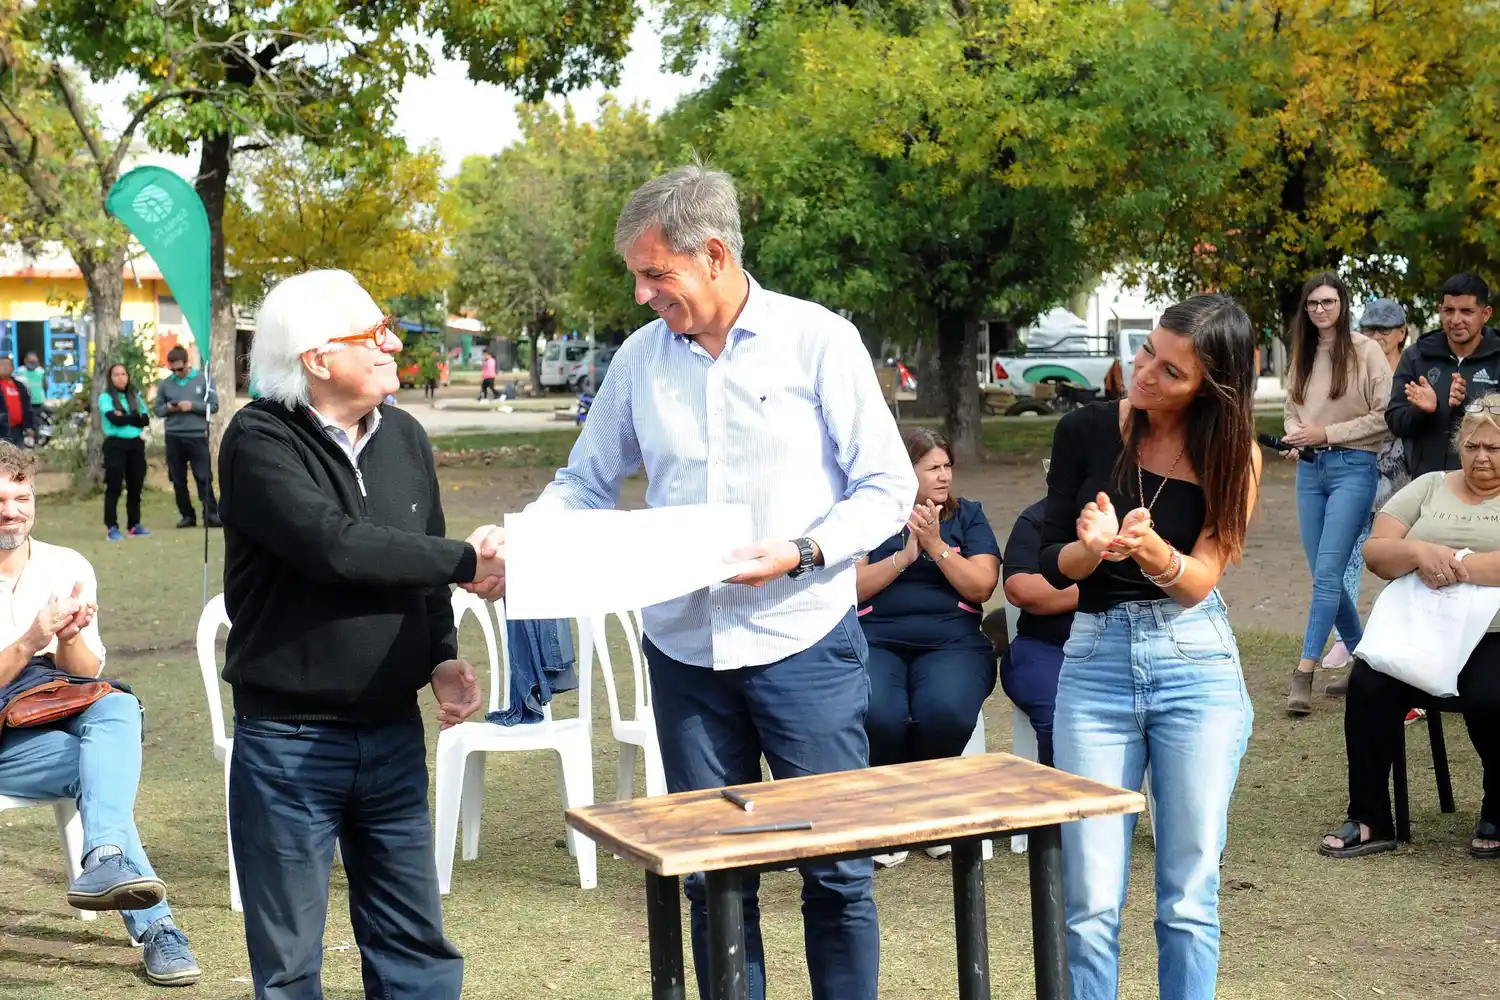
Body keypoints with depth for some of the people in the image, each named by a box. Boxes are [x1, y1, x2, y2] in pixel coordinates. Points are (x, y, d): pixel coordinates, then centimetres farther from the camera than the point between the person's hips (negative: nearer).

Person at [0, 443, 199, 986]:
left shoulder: (68, 568, 9)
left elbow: (87, 679, 6)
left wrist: (70, 638, -15)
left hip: (59, 718, 3)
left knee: (118, 706, -31)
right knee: (96, 762, -30)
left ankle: (105, 863, -50)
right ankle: (155, 926, -34)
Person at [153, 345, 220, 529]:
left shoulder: (203, 380, 0)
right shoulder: (165, 384, 6)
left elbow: (214, 405, -2)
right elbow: (158, 409, 10)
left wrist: (193, 406, -15)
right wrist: (168, 408, -11)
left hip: (198, 436, -3)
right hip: (173, 437, 3)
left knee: (204, 477, -5)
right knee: (178, 479, 7)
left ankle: (211, 515, -4)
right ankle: (187, 515, 14)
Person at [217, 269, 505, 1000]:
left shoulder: (404, 438, 7)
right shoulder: (260, 443, -13)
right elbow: (334, 546, -26)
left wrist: (441, 655, -2)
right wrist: (466, 562, -19)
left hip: (393, 732, 6)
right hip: (288, 737, -5)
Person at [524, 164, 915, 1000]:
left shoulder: (818, 341, -5)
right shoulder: (641, 358, 5)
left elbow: (888, 487, -5)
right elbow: (585, 486, 11)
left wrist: (801, 552, -20)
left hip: (804, 644, -3)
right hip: (685, 649, 3)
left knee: (837, 869, 4)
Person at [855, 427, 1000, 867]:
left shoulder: (967, 515, 17)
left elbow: (981, 586, 3)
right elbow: (851, 587, 0)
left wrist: (935, 546, -6)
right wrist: (904, 555, -7)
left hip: (952, 643, 1)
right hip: (876, 641, -1)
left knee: (945, 711, -33)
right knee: (878, 714, -33)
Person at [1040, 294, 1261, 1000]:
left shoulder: (1232, 455, -3)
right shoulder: (1086, 432, -2)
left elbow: (1199, 579, -10)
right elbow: (1052, 565, 0)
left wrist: (1154, 551, -32)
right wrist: (1094, 548, -23)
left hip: (1197, 668, 0)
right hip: (1096, 661, 0)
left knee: (1189, 899, 3)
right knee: (1091, 903, -2)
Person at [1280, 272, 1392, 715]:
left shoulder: (1366, 351, -6)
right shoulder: (1303, 354, 12)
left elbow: (1385, 416, -10)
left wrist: (1327, 433, -13)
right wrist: (1296, 437, 1)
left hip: (1352, 467, -6)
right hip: (1310, 468, 7)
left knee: (1327, 573, -12)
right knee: (1326, 575, 9)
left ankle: (1304, 674, -12)